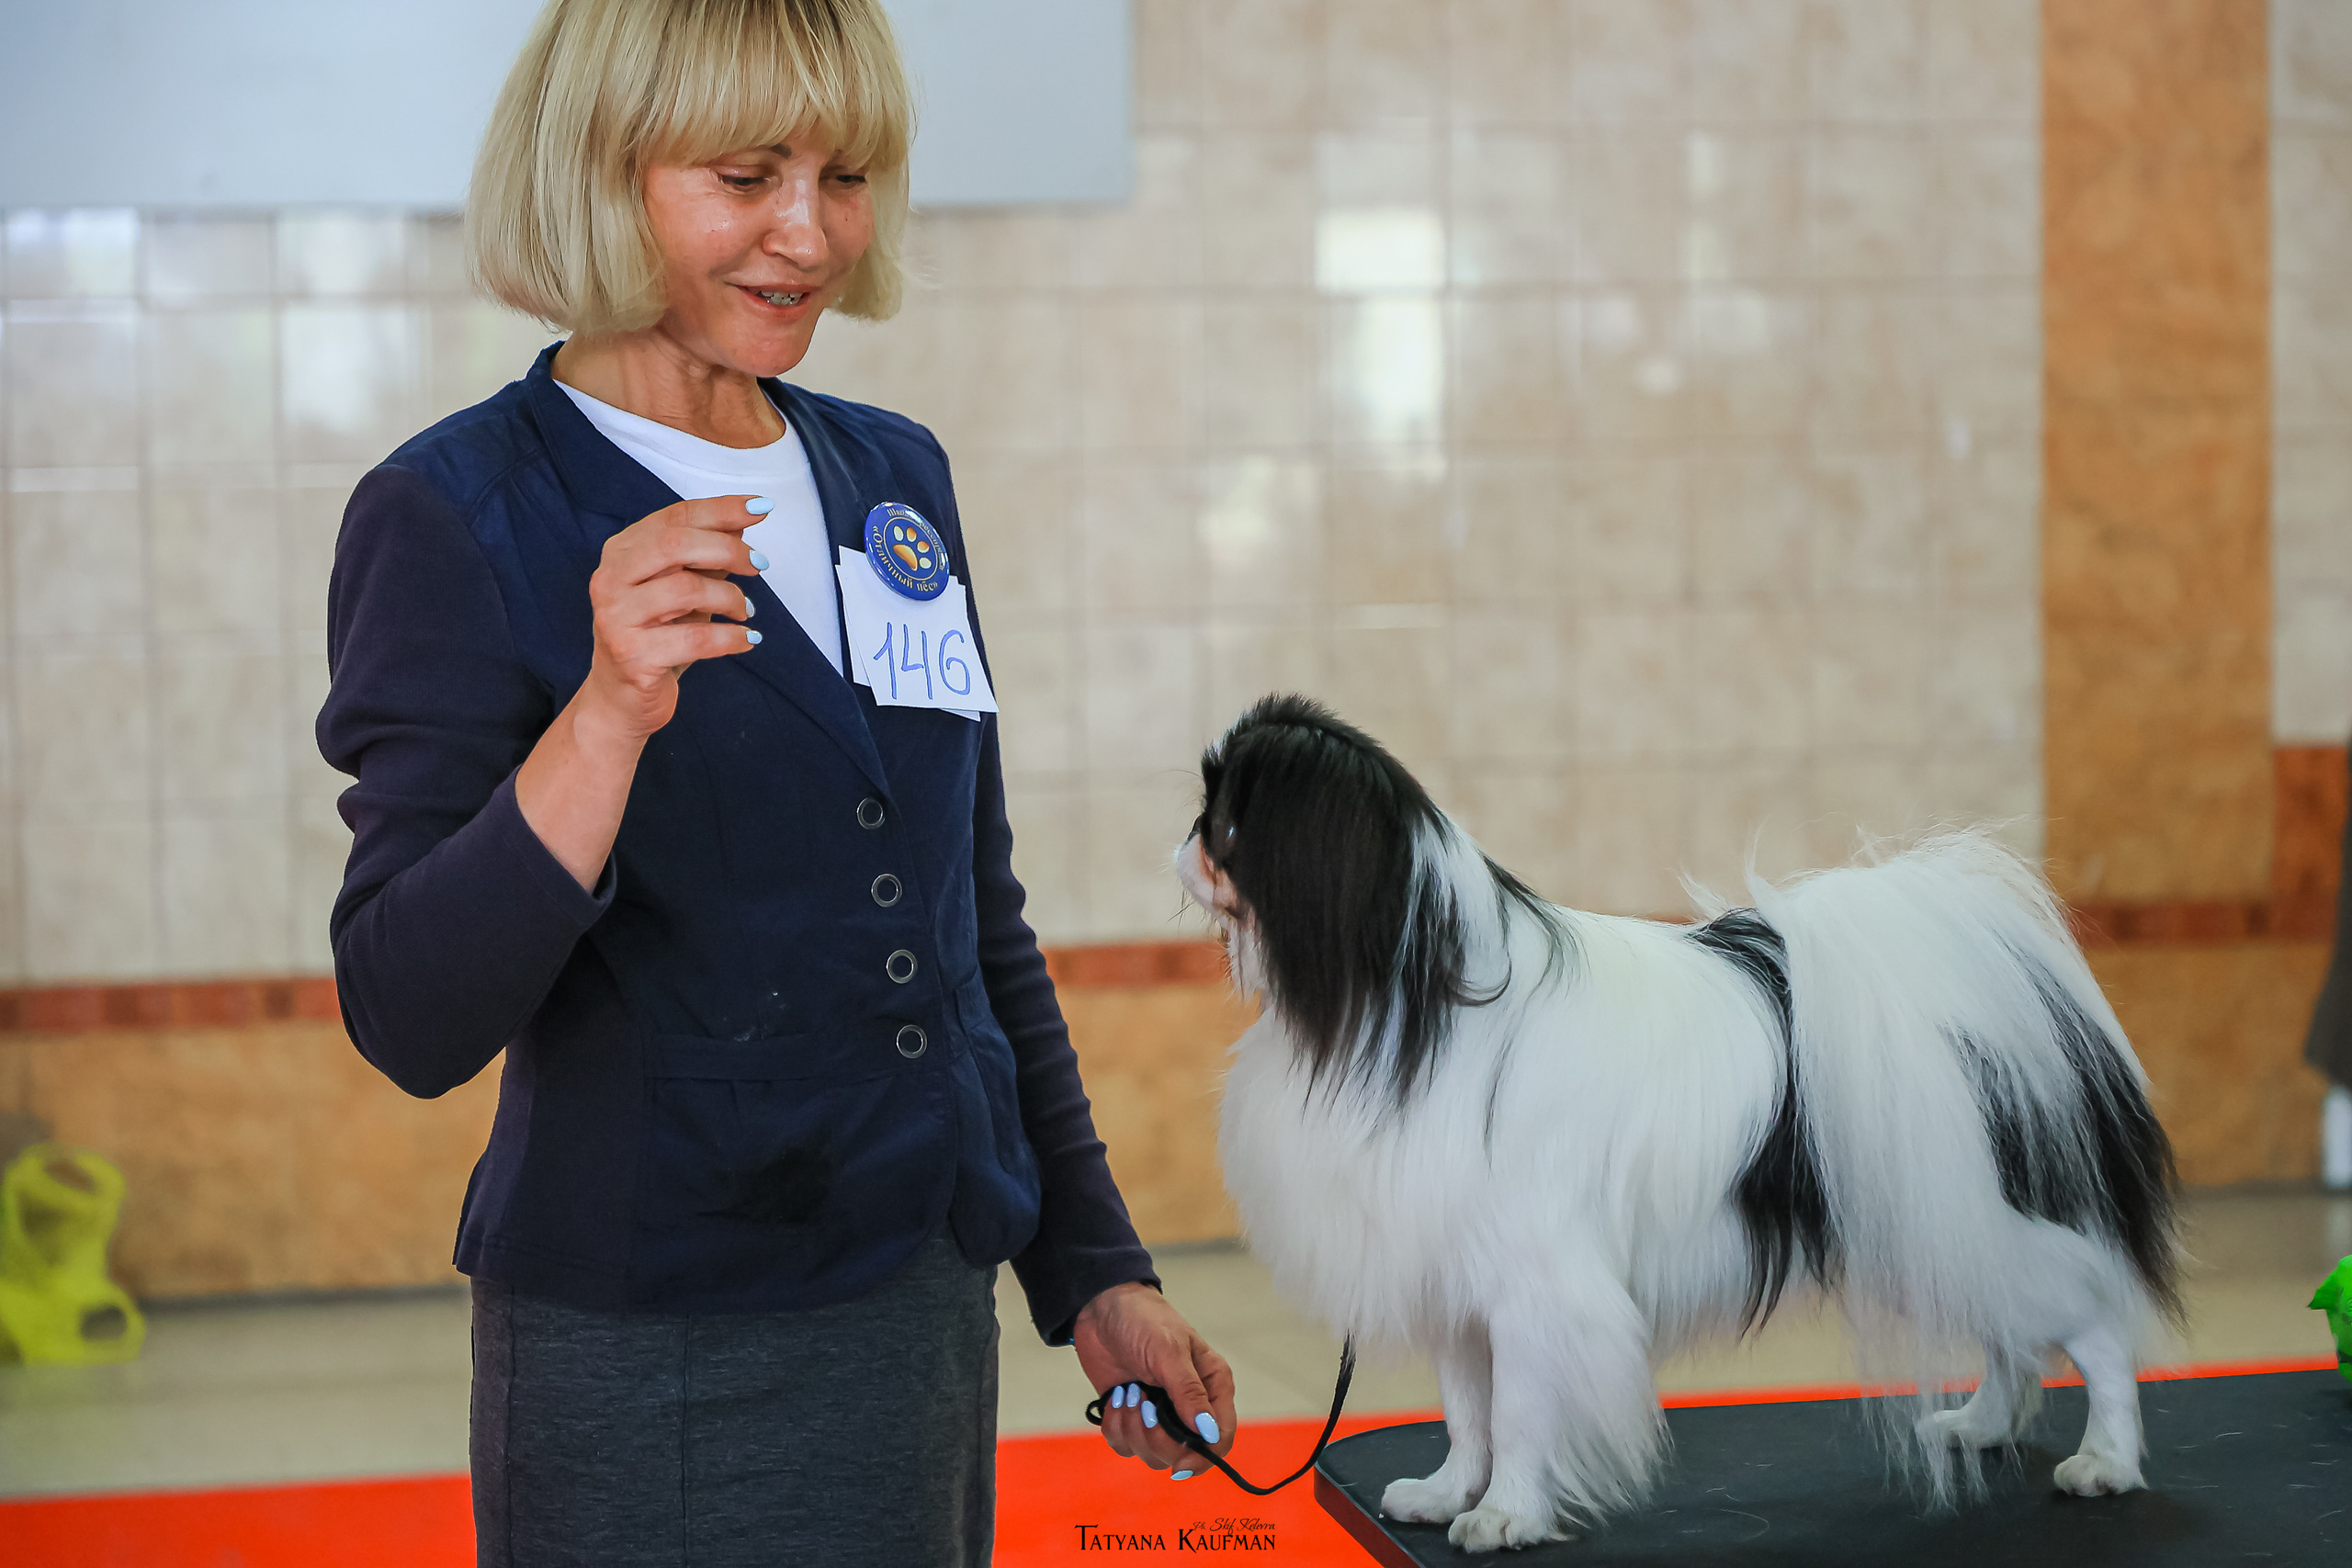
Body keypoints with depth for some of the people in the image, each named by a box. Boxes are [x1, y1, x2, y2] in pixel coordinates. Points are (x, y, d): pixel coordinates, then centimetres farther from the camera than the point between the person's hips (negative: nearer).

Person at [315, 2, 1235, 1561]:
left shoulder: (897, 476, 8)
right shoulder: (451, 515, -10)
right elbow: (413, 1021, -18)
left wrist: (1092, 1269, 14)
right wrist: (611, 714, -30)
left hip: (929, 1316, 6)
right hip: (650, 1374, -6)